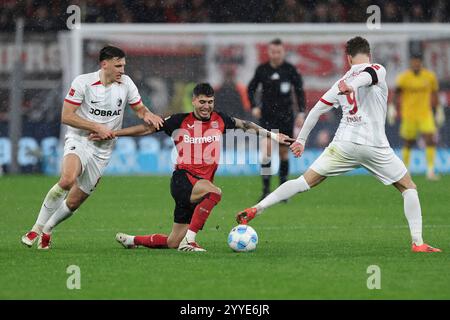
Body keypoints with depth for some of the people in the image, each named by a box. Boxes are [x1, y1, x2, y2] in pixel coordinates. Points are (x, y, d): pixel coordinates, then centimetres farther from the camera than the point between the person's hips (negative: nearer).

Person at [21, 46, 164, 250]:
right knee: (67, 180, -34)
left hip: (102, 151, 4)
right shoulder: (83, 82, -10)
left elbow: (139, 108, 15)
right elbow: (66, 117, -12)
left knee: (74, 202, 2)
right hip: (79, 140, -4)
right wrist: (97, 128, -17)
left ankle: (46, 230, 29)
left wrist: (147, 115, -10)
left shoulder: (125, 83, 2)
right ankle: (37, 228, -20)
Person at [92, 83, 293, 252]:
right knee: (214, 192, -37)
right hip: (183, 178, -5)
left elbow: (245, 125, 24)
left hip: (203, 182, 5)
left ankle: (131, 240, 29)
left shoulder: (220, 120, 9)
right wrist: (111, 133, 0)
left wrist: (272, 135, 25)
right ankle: (189, 240, -33)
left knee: (172, 243, 5)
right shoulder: (180, 121, -2)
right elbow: (148, 128, 2)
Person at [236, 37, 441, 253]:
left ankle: (256, 209, -6)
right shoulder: (377, 69, 5)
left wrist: (301, 139, 28)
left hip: (343, 144, 3)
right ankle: (417, 242, 2)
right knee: (408, 188, 12)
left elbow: (317, 109, 19)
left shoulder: (342, 82, 19)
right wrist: (351, 86, -40)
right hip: (374, 146, -3)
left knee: (306, 181, 5)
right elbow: (367, 76, -19)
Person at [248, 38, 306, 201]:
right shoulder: (262, 69, 0)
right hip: (267, 115, 0)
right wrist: (254, 107, -3)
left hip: (285, 115, 0)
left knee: (284, 152, 6)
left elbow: (299, 91, 3)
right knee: (267, 148, -16)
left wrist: (301, 112, -4)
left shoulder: (290, 69, -3)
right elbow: (251, 88, 11)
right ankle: (266, 189, -15)